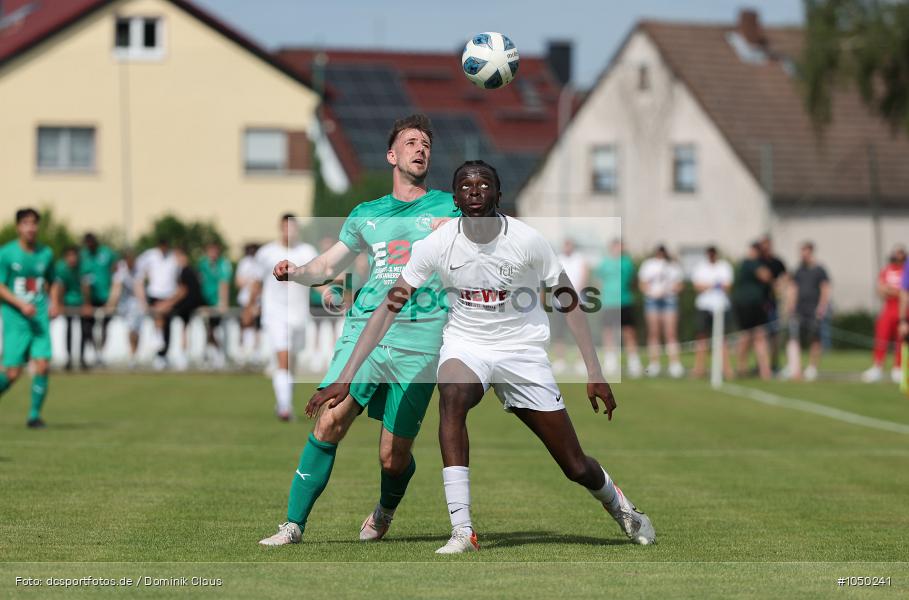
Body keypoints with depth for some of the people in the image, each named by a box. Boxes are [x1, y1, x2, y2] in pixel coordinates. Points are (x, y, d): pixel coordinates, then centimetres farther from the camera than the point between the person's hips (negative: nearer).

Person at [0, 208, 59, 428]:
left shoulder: (45, 253, 8)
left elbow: (52, 282, 24)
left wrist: (54, 302, 6)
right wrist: (21, 304, -20)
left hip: (40, 318, 3)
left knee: (43, 365, -12)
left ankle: (34, 415, -1)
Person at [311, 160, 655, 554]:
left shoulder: (527, 241, -15)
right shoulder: (437, 244, -13)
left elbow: (570, 303, -4)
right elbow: (388, 308, -12)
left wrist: (595, 375, -6)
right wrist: (345, 379, -17)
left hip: (523, 351, 0)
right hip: (466, 346, 0)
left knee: (576, 467, 1)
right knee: (451, 397, -37)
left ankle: (619, 506, 40)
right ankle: (462, 531, -37)